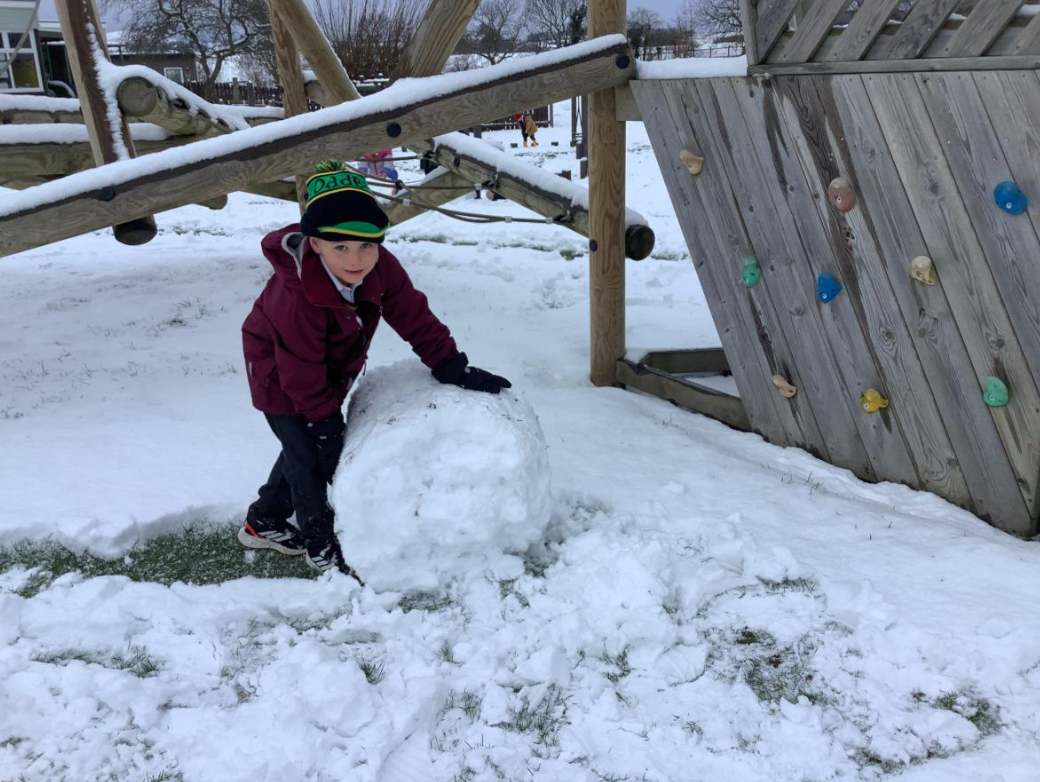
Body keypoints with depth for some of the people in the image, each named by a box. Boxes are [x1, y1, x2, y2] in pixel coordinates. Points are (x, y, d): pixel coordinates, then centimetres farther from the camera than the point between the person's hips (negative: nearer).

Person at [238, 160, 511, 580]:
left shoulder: (381, 267, -23)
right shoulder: (297, 298, -40)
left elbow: (415, 318, -15)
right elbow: (302, 375, -30)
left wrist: (453, 367, -18)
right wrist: (326, 422, -22)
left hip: (330, 372, 7)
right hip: (281, 376, -7)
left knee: (306, 449, 19)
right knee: (311, 455, -5)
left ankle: (263, 522, 40)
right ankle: (321, 546, 16)